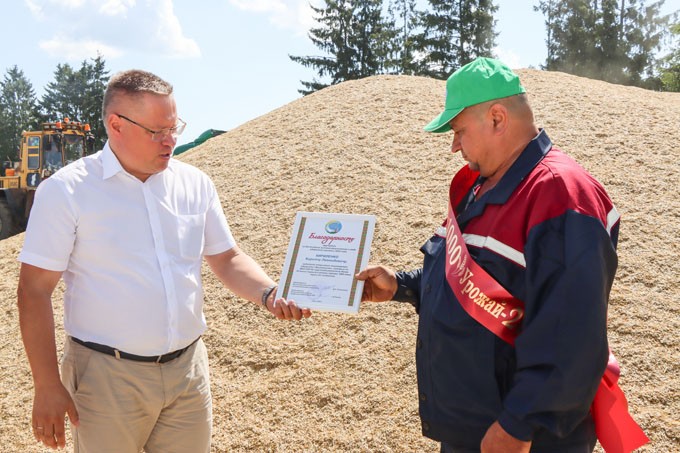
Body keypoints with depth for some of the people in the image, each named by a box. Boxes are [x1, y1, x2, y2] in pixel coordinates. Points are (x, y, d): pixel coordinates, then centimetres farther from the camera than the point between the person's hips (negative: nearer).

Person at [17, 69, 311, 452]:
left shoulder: (195, 183, 4)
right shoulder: (66, 190, -8)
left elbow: (227, 259, 10)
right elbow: (35, 290, -8)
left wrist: (270, 294, -10)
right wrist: (47, 386, -10)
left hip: (189, 367, 4)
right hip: (107, 377, -4)